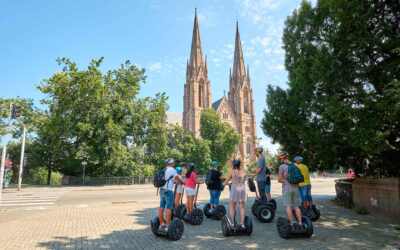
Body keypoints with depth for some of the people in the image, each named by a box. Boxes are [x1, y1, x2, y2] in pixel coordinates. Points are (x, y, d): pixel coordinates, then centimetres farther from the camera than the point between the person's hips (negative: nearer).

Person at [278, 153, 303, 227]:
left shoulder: (282, 166, -8)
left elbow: (279, 179, -9)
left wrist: (286, 181, 2)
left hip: (286, 188, -5)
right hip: (295, 188, 5)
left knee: (288, 206, -1)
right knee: (296, 206, 11)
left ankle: (292, 222, -8)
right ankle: (300, 222, 4)